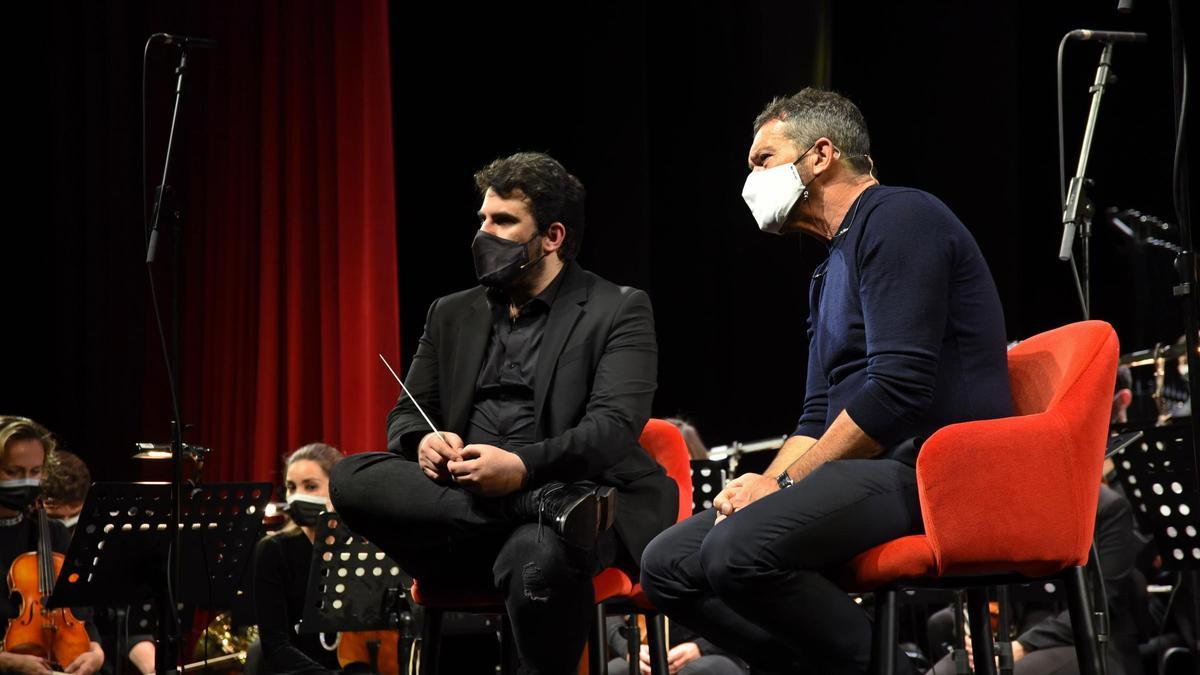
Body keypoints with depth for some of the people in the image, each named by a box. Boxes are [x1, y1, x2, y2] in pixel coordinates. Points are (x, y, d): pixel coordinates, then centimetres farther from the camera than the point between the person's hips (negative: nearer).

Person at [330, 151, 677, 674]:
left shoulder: (618, 311, 6)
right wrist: (424, 442, -9)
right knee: (352, 479, -25)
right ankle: (548, 511, -35)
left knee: (535, 556, -41)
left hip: (562, 488, -5)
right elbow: (406, 416, 19)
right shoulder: (452, 315, 22)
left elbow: (615, 427, -8)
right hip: (461, 501, 5)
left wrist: (522, 467, -27)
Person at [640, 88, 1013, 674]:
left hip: (933, 464, -10)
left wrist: (783, 483, -13)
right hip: (865, 469, 10)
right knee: (668, 565, -1)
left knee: (740, 550, -32)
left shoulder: (898, 219, -7)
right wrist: (765, 483, 0)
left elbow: (898, 386, -17)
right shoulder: (830, 272, 25)